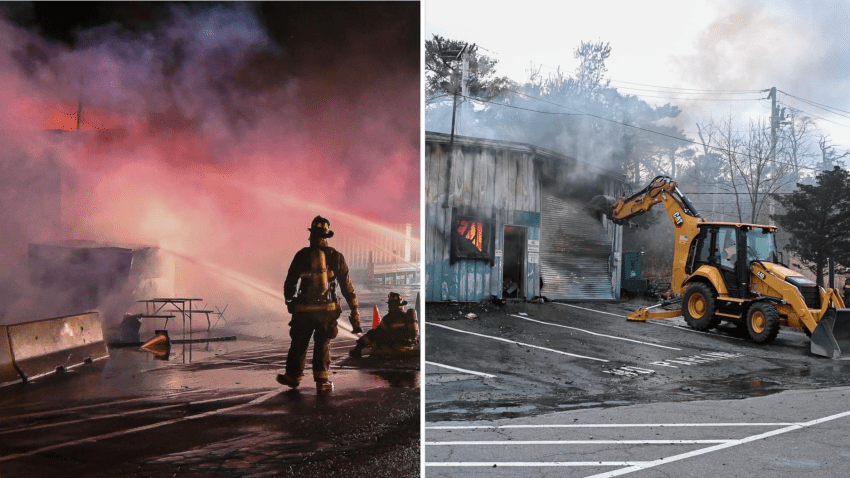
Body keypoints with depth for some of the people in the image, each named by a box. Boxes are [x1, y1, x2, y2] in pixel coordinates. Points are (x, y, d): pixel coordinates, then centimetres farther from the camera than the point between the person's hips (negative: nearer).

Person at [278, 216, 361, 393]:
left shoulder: (302, 255, -1)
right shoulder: (336, 257, 1)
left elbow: (290, 282, 5)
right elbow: (347, 287, 1)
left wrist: (289, 299, 24)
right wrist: (355, 312, 4)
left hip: (303, 310, 0)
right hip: (328, 309, 0)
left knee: (299, 344, 15)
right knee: (322, 345, 9)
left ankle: (293, 376, 29)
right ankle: (322, 380, 1)